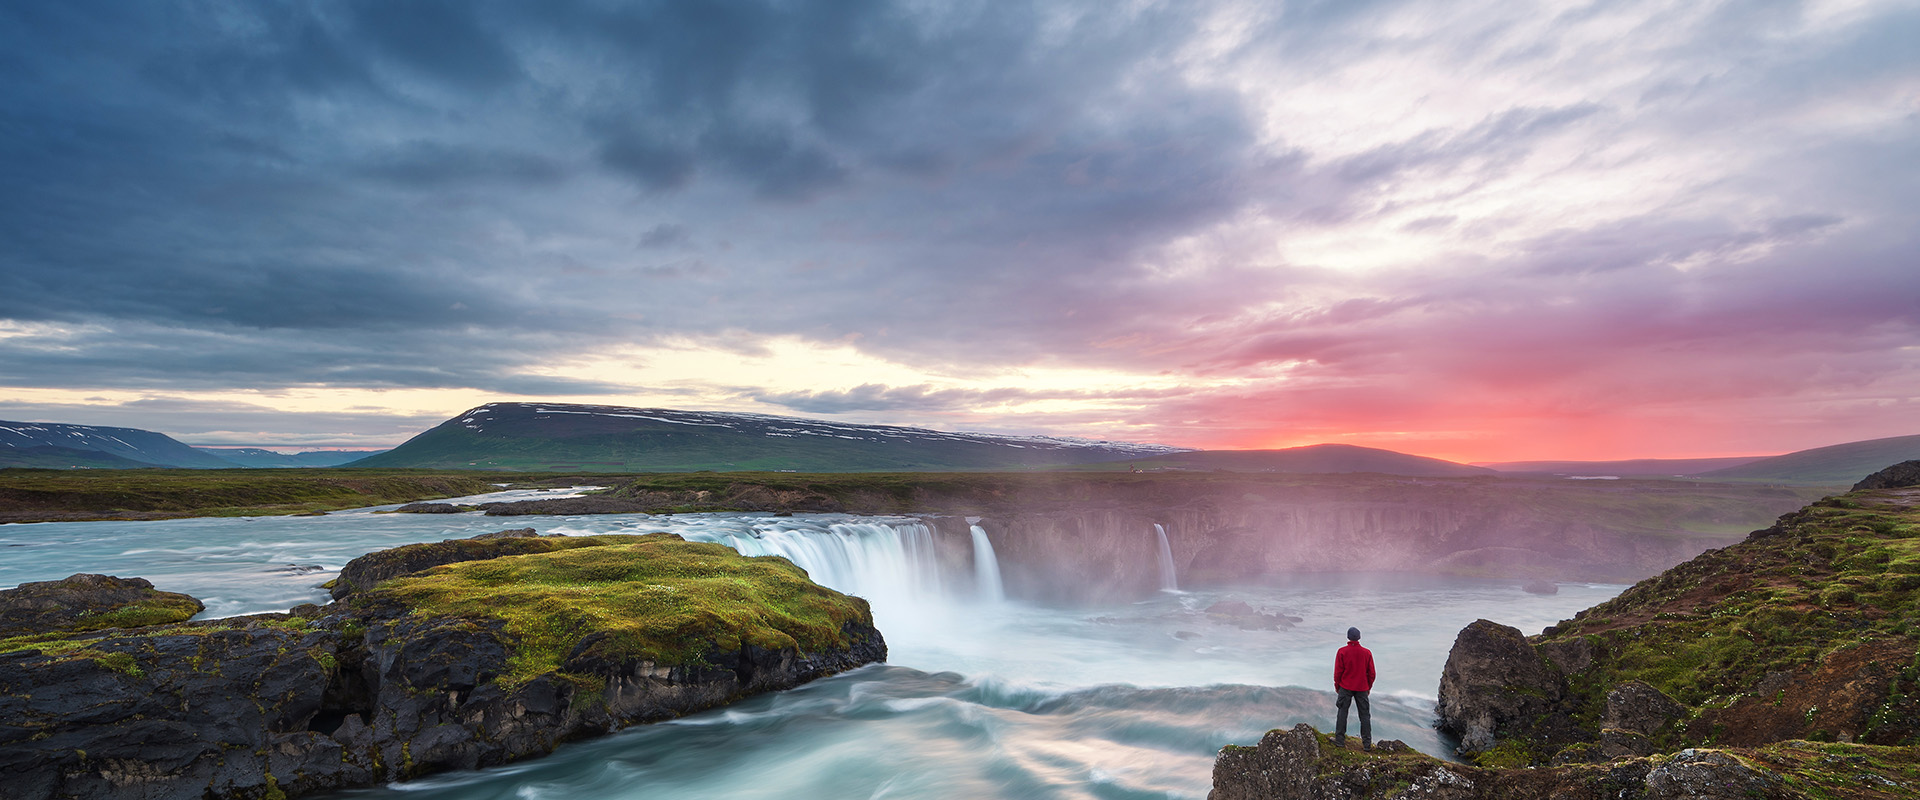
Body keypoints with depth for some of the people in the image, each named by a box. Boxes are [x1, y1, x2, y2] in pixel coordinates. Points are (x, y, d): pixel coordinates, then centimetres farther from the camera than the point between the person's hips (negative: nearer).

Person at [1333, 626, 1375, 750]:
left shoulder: (1342, 652, -10)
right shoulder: (1367, 653, -4)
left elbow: (1338, 671, -7)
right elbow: (1371, 673, 2)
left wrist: (1337, 686, 7)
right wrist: (1368, 687, 16)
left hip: (1345, 688, -2)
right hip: (1362, 688, 2)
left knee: (1342, 713, 6)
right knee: (1365, 715, 10)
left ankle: (1340, 740, 9)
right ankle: (1367, 743, 13)